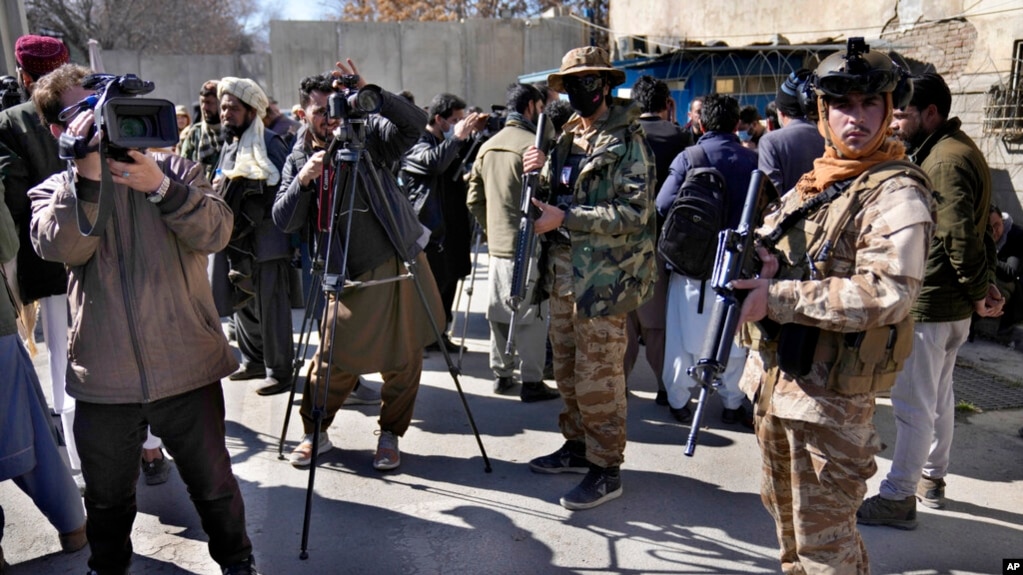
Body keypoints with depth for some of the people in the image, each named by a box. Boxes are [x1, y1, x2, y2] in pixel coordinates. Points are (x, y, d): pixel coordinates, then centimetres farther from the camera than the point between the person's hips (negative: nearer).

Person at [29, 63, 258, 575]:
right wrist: (87, 173, -24)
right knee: (107, 498, 19)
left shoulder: (173, 169, 3)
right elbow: (61, 246, -16)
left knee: (214, 484, 12)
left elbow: (215, 233, -12)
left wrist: (159, 186, -25)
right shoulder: (54, 193, 6)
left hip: (187, 370, -1)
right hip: (104, 379, 1)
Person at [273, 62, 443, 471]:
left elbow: (414, 123, -17)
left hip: (400, 266, 0)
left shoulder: (368, 135, 0)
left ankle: (390, 435, 24)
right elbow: (283, 221, -3)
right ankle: (314, 433, 26)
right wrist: (302, 181, -20)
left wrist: (370, 92, -29)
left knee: (404, 360, 6)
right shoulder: (299, 160, 6)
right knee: (334, 360, 3)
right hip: (349, 278, 0)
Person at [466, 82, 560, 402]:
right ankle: (531, 382, 6)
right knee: (532, 315, 0)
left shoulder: (487, 147, 11)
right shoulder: (533, 144, -12)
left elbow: (474, 200, 11)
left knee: (498, 312, 14)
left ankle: (501, 375, 24)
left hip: (496, 245, 7)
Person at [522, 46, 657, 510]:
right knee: (567, 368, 16)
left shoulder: (627, 142, -10)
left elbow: (634, 212, -19)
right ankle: (577, 446, 31)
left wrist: (565, 218, -23)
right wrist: (541, 172, -2)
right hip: (563, 269, 8)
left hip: (604, 276, -8)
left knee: (597, 375, -3)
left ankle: (606, 468, 9)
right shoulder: (568, 137, 15)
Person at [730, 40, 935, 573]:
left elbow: (886, 294, -26)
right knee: (782, 509, 24)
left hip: (832, 393, -8)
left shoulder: (896, 193, -14)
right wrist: (763, 260, -9)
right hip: (775, 378, 8)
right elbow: (767, 238, 16)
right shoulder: (811, 181, 10)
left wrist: (777, 298, -26)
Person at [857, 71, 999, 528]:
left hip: (927, 305, -11)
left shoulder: (944, 162, -20)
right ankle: (932, 478, 35)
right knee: (938, 394, 21)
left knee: (912, 404, -2)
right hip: (953, 305, 11)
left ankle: (898, 498, 7)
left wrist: (979, 291, -13)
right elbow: (981, 226, 17)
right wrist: (985, 285, 13)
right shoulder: (960, 150, 14)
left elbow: (961, 236, -25)